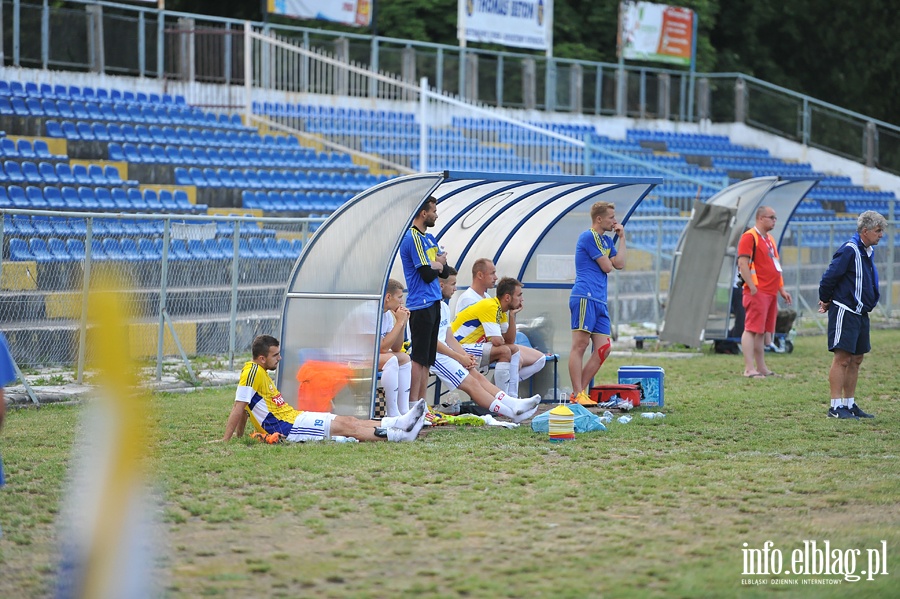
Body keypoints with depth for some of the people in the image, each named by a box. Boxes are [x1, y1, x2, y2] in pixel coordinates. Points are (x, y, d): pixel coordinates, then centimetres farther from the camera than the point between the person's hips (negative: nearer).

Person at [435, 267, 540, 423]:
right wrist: (460, 358, -15)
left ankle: (514, 404, -16)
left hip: (446, 352, 10)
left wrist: (466, 356, 2)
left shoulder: (444, 307, 20)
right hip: (433, 356, -10)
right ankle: (512, 412, -22)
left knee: (478, 377, -4)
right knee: (471, 383, -15)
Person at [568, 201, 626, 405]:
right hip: (585, 297, -10)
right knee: (580, 345, -10)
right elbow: (607, 267, -8)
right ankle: (578, 395, -13)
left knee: (604, 348, 4)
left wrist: (622, 237, 14)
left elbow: (620, 264, 15)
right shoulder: (589, 237, -7)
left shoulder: (606, 240, 23)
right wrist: (606, 260, 15)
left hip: (599, 300, 10)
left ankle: (579, 391, 6)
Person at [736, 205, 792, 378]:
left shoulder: (769, 239, 21)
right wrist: (752, 288, -19)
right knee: (752, 329, -10)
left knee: (762, 331, 11)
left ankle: (761, 367, 14)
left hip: (771, 292, 9)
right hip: (757, 292, -9)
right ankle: (749, 369, -13)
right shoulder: (749, 237, -8)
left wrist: (781, 289, 22)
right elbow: (743, 264, -16)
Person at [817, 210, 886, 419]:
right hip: (844, 311, -9)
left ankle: (849, 404, 17)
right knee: (842, 358, -9)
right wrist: (826, 300, -2)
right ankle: (836, 406, -9)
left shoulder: (867, 251, 14)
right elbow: (829, 277, -17)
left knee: (856, 359, 11)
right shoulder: (849, 251, -16)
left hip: (860, 313, 9)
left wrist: (828, 301, 17)